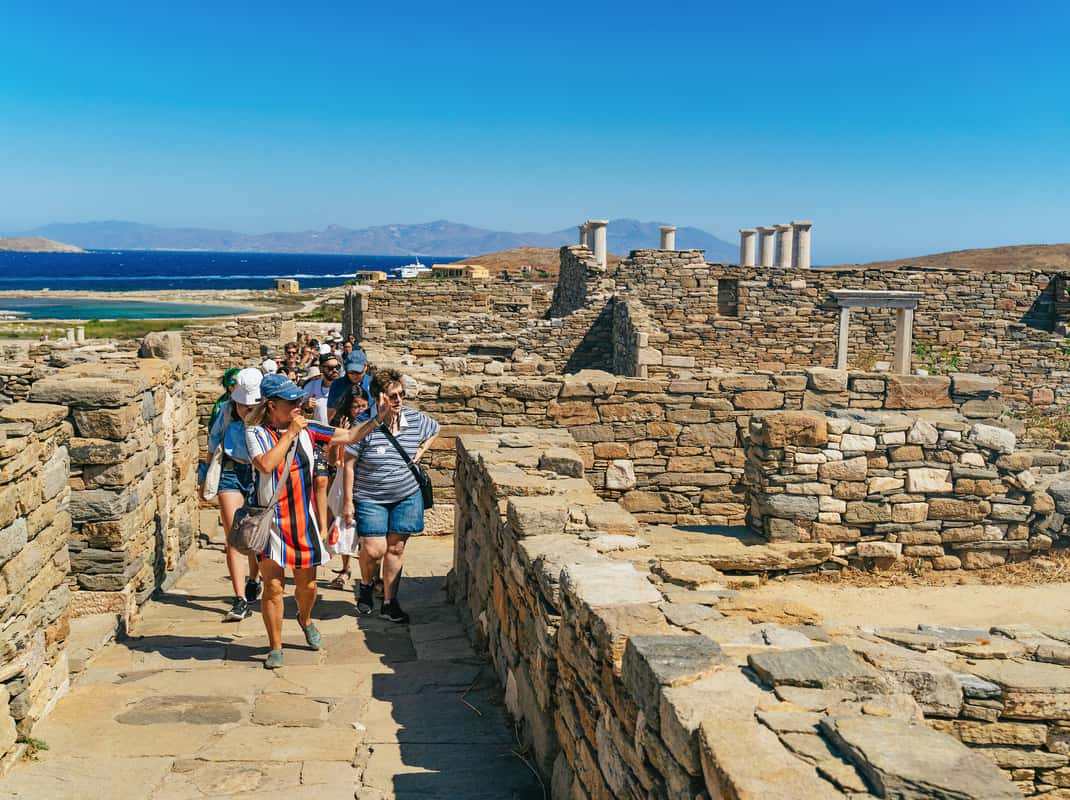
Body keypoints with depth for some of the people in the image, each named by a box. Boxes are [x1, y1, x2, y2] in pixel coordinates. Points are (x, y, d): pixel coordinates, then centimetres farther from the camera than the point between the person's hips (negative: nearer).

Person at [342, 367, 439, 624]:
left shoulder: (416, 419, -5)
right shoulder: (366, 427, -17)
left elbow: (435, 430, 19)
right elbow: (349, 464, -11)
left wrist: (420, 452, 4)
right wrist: (348, 501, -11)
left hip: (406, 496, 3)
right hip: (370, 499, -3)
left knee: (396, 548, 6)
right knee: (374, 549, -9)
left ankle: (389, 603, 18)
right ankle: (366, 584, 24)